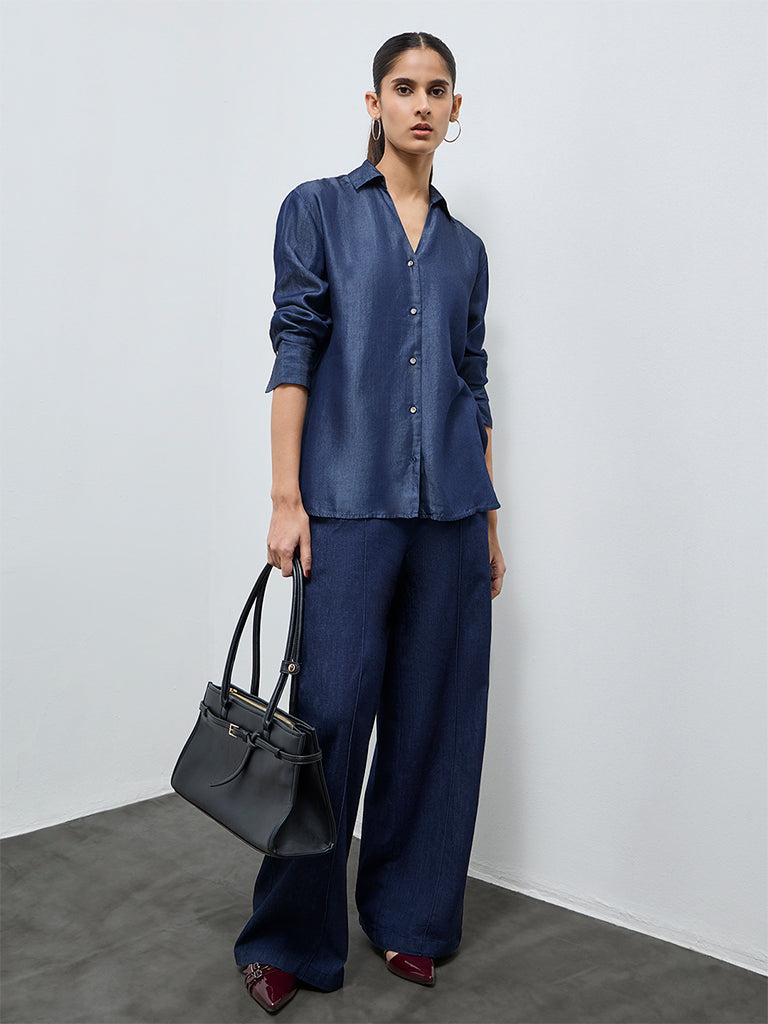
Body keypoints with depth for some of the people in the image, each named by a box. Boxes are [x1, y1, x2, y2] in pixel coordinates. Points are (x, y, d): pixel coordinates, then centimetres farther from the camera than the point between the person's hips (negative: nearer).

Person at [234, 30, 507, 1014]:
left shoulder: (465, 247, 17)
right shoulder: (319, 208, 6)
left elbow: (473, 382, 16)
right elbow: (294, 353, -2)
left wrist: (490, 518, 12)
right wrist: (286, 499, -10)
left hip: (449, 508, 4)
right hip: (350, 501, -4)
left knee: (435, 711, 8)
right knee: (332, 711, -3)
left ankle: (409, 915, 25)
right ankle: (289, 937, 15)